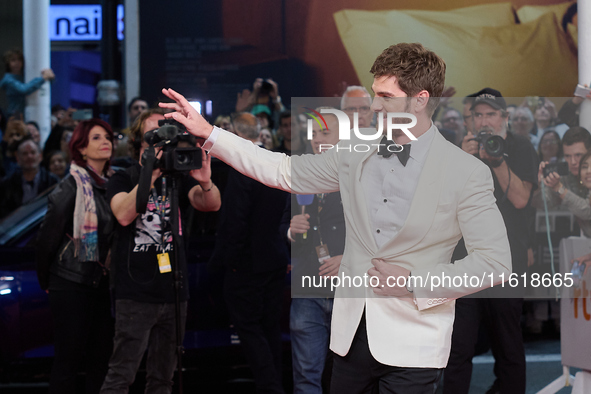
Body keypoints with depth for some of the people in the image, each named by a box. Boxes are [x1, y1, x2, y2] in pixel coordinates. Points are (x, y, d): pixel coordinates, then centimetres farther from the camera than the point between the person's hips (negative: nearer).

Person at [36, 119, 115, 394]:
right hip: (72, 285, -6)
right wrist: (46, 280, 1)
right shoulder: (71, 187, -10)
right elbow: (48, 235, -7)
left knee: (102, 356, 7)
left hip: (100, 283, 6)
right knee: (69, 358, -2)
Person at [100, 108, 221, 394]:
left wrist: (206, 183, -29)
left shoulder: (179, 179, 12)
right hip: (136, 293, -4)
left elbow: (212, 204, -6)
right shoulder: (123, 179, 4)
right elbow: (123, 215, -16)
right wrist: (151, 174, -26)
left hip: (174, 293, 4)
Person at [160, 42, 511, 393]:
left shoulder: (467, 173, -10)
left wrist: (415, 284, -16)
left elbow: (495, 261, -10)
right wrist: (209, 133, 11)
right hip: (352, 334, 5)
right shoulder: (355, 150, 5)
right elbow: (285, 172, 15)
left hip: (413, 346, -5)